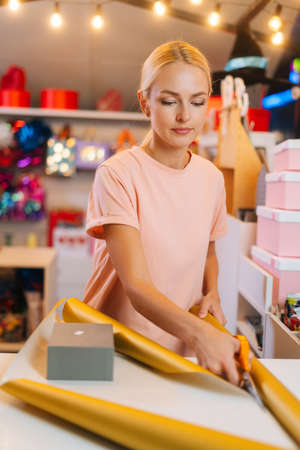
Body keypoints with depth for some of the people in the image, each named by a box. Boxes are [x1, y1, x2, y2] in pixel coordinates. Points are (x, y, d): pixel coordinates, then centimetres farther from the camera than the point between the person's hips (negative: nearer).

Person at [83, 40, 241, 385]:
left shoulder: (212, 178, 3)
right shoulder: (117, 174, -14)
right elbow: (136, 286, -21)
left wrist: (211, 294, 0)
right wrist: (197, 332, -37)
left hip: (179, 349, 3)